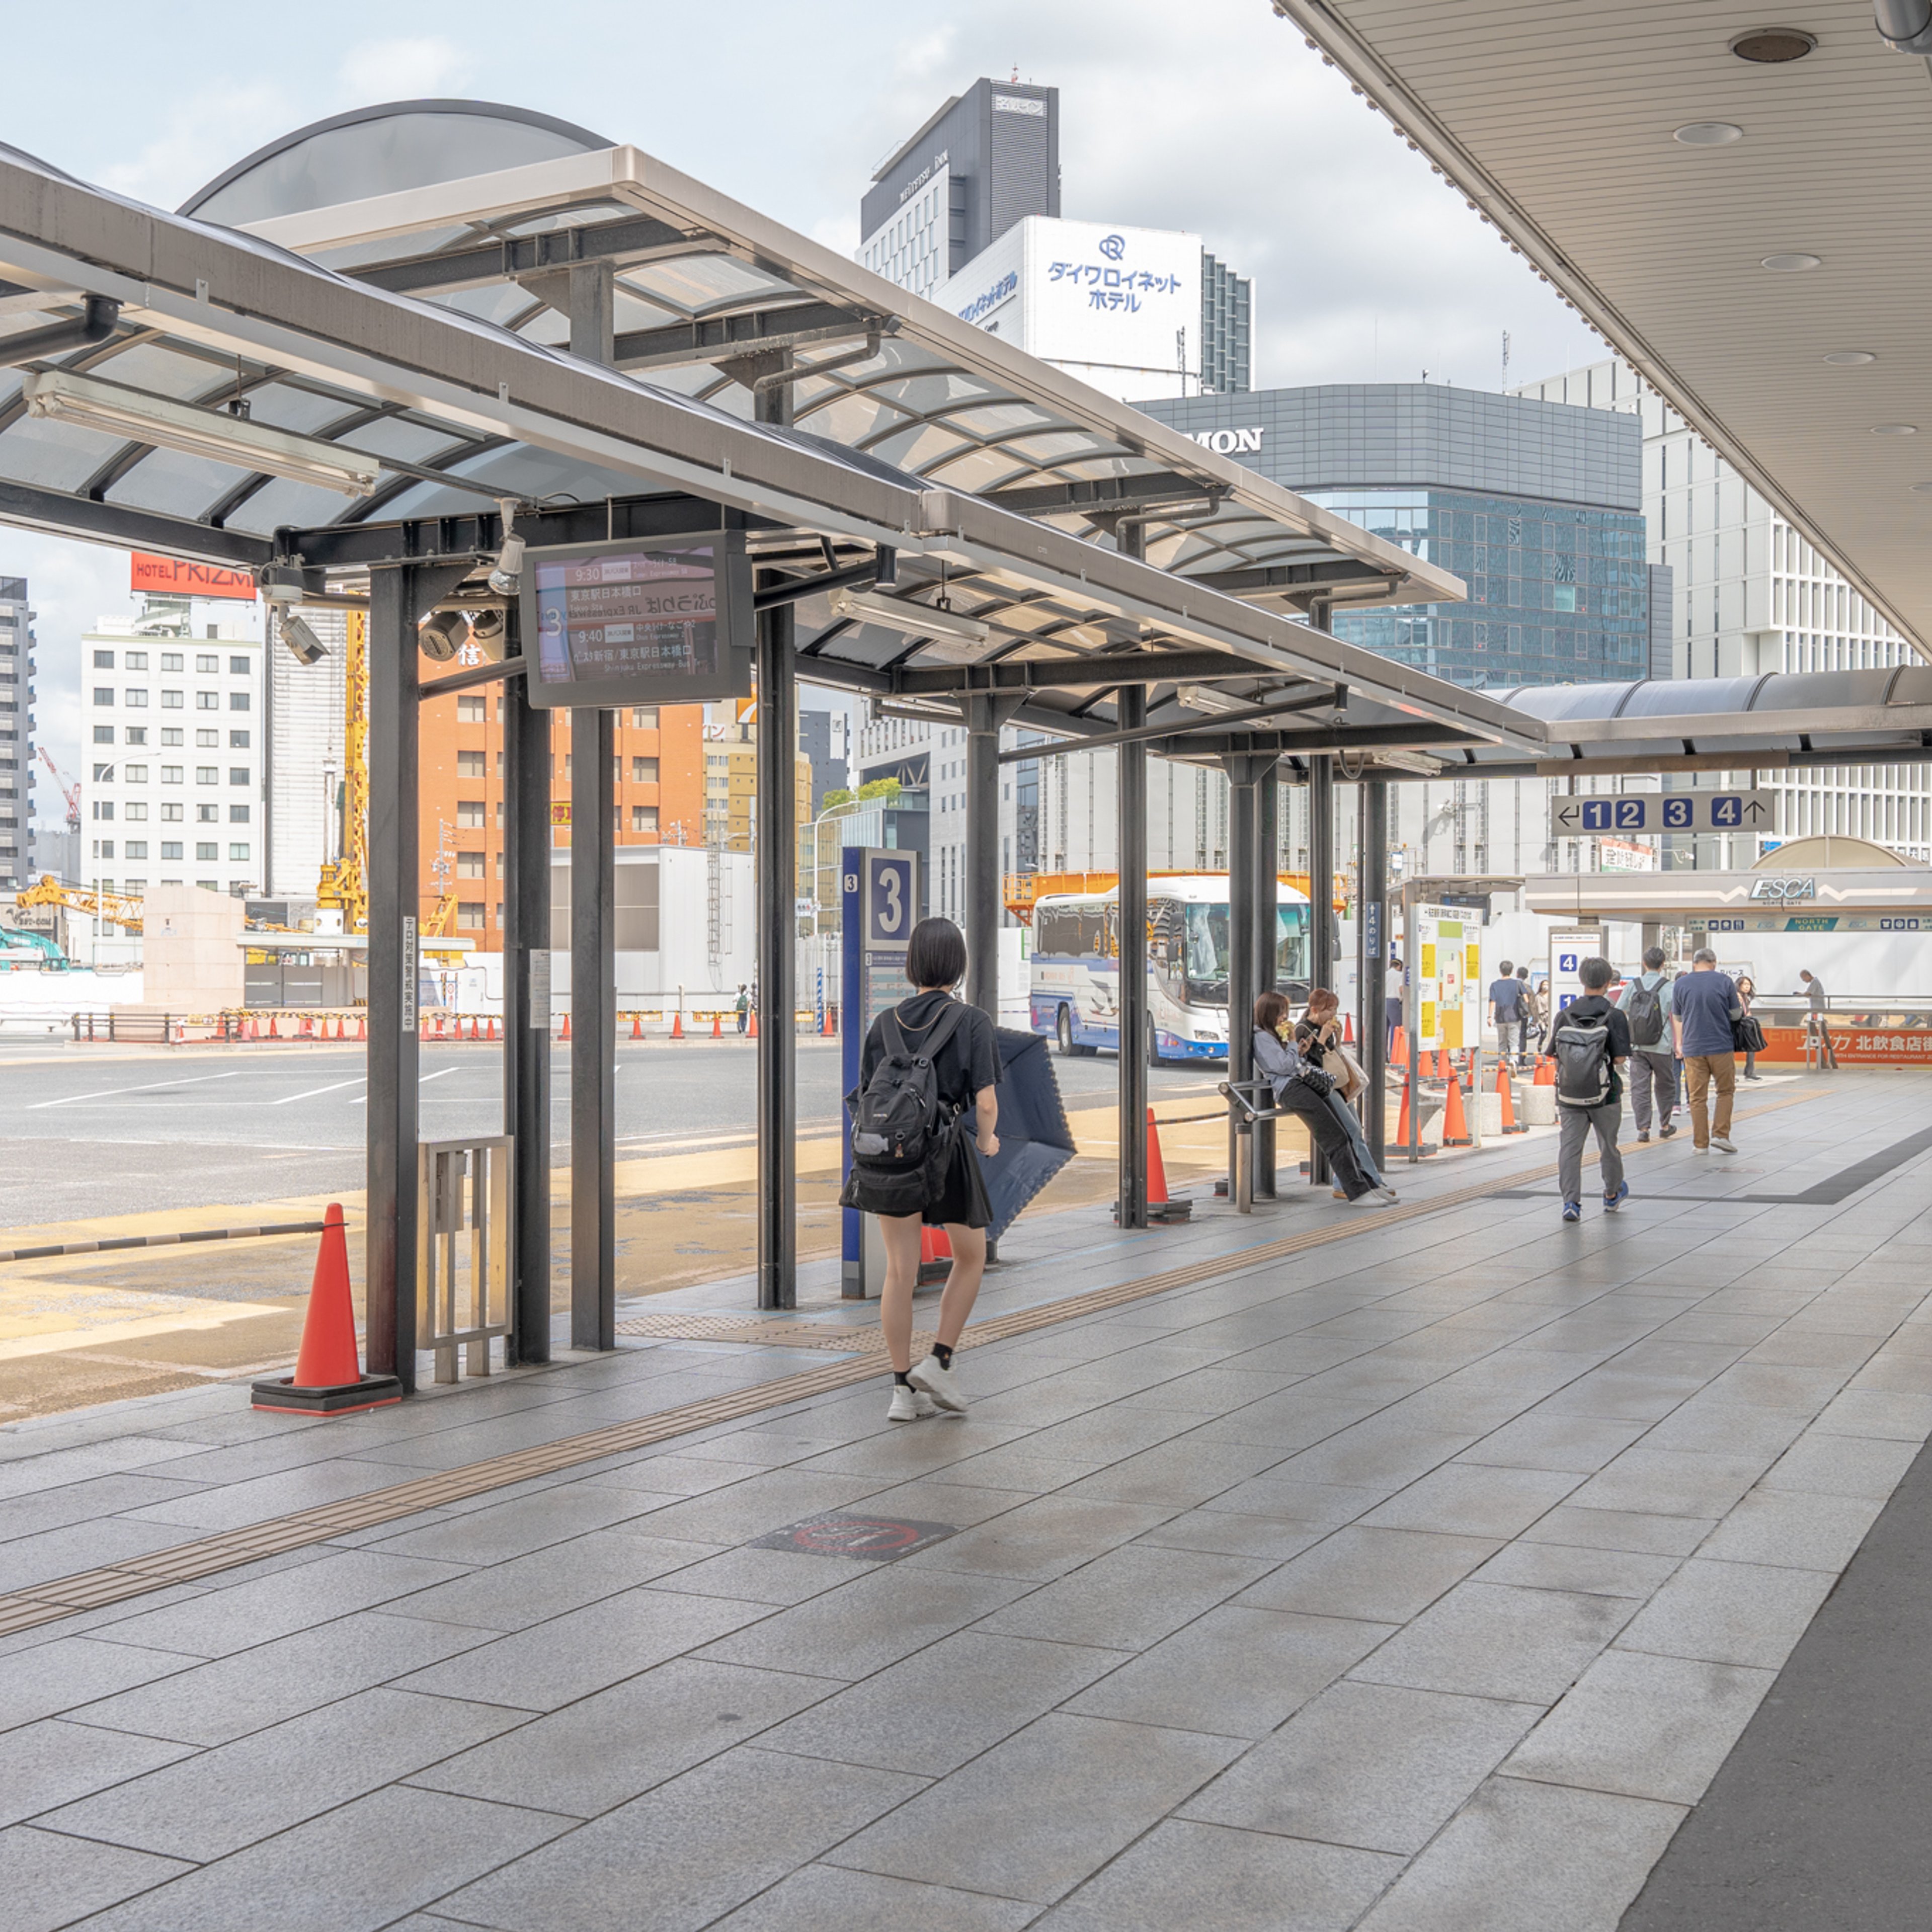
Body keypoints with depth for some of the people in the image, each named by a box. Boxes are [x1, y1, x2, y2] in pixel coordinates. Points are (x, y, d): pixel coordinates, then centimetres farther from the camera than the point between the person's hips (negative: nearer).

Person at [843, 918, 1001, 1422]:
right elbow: (986, 1103, -10)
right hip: (949, 1152, -3)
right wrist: (988, 1141, 11)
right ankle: (939, 1363, 10)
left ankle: (904, 1389, 8)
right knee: (971, 1258, 18)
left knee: (900, 1271, 6)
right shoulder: (971, 1022, -5)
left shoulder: (885, 1023, 4)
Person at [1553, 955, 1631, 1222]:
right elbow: (1620, 1059, -13)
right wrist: (1606, 1057, 8)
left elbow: (1554, 1053, 1)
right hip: (1604, 1094, -1)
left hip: (1569, 1094, 1)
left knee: (1569, 1146, 1)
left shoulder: (1564, 1016, -1)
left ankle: (1570, 1201, -9)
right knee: (1608, 1145, 17)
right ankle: (1612, 1195, 35)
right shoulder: (1614, 1017, -10)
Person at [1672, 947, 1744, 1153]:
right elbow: (1736, 1014, 3)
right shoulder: (1724, 981, -3)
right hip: (1721, 1047, -1)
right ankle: (1720, 1134, 3)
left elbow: (1677, 1018, 12)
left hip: (1693, 1049, 1)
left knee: (1698, 1097, 5)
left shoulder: (1680, 984, 3)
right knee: (1725, 1091, 13)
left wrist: (1679, 1043, 25)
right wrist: (1743, 1012, 26)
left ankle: (1701, 1143, 6)